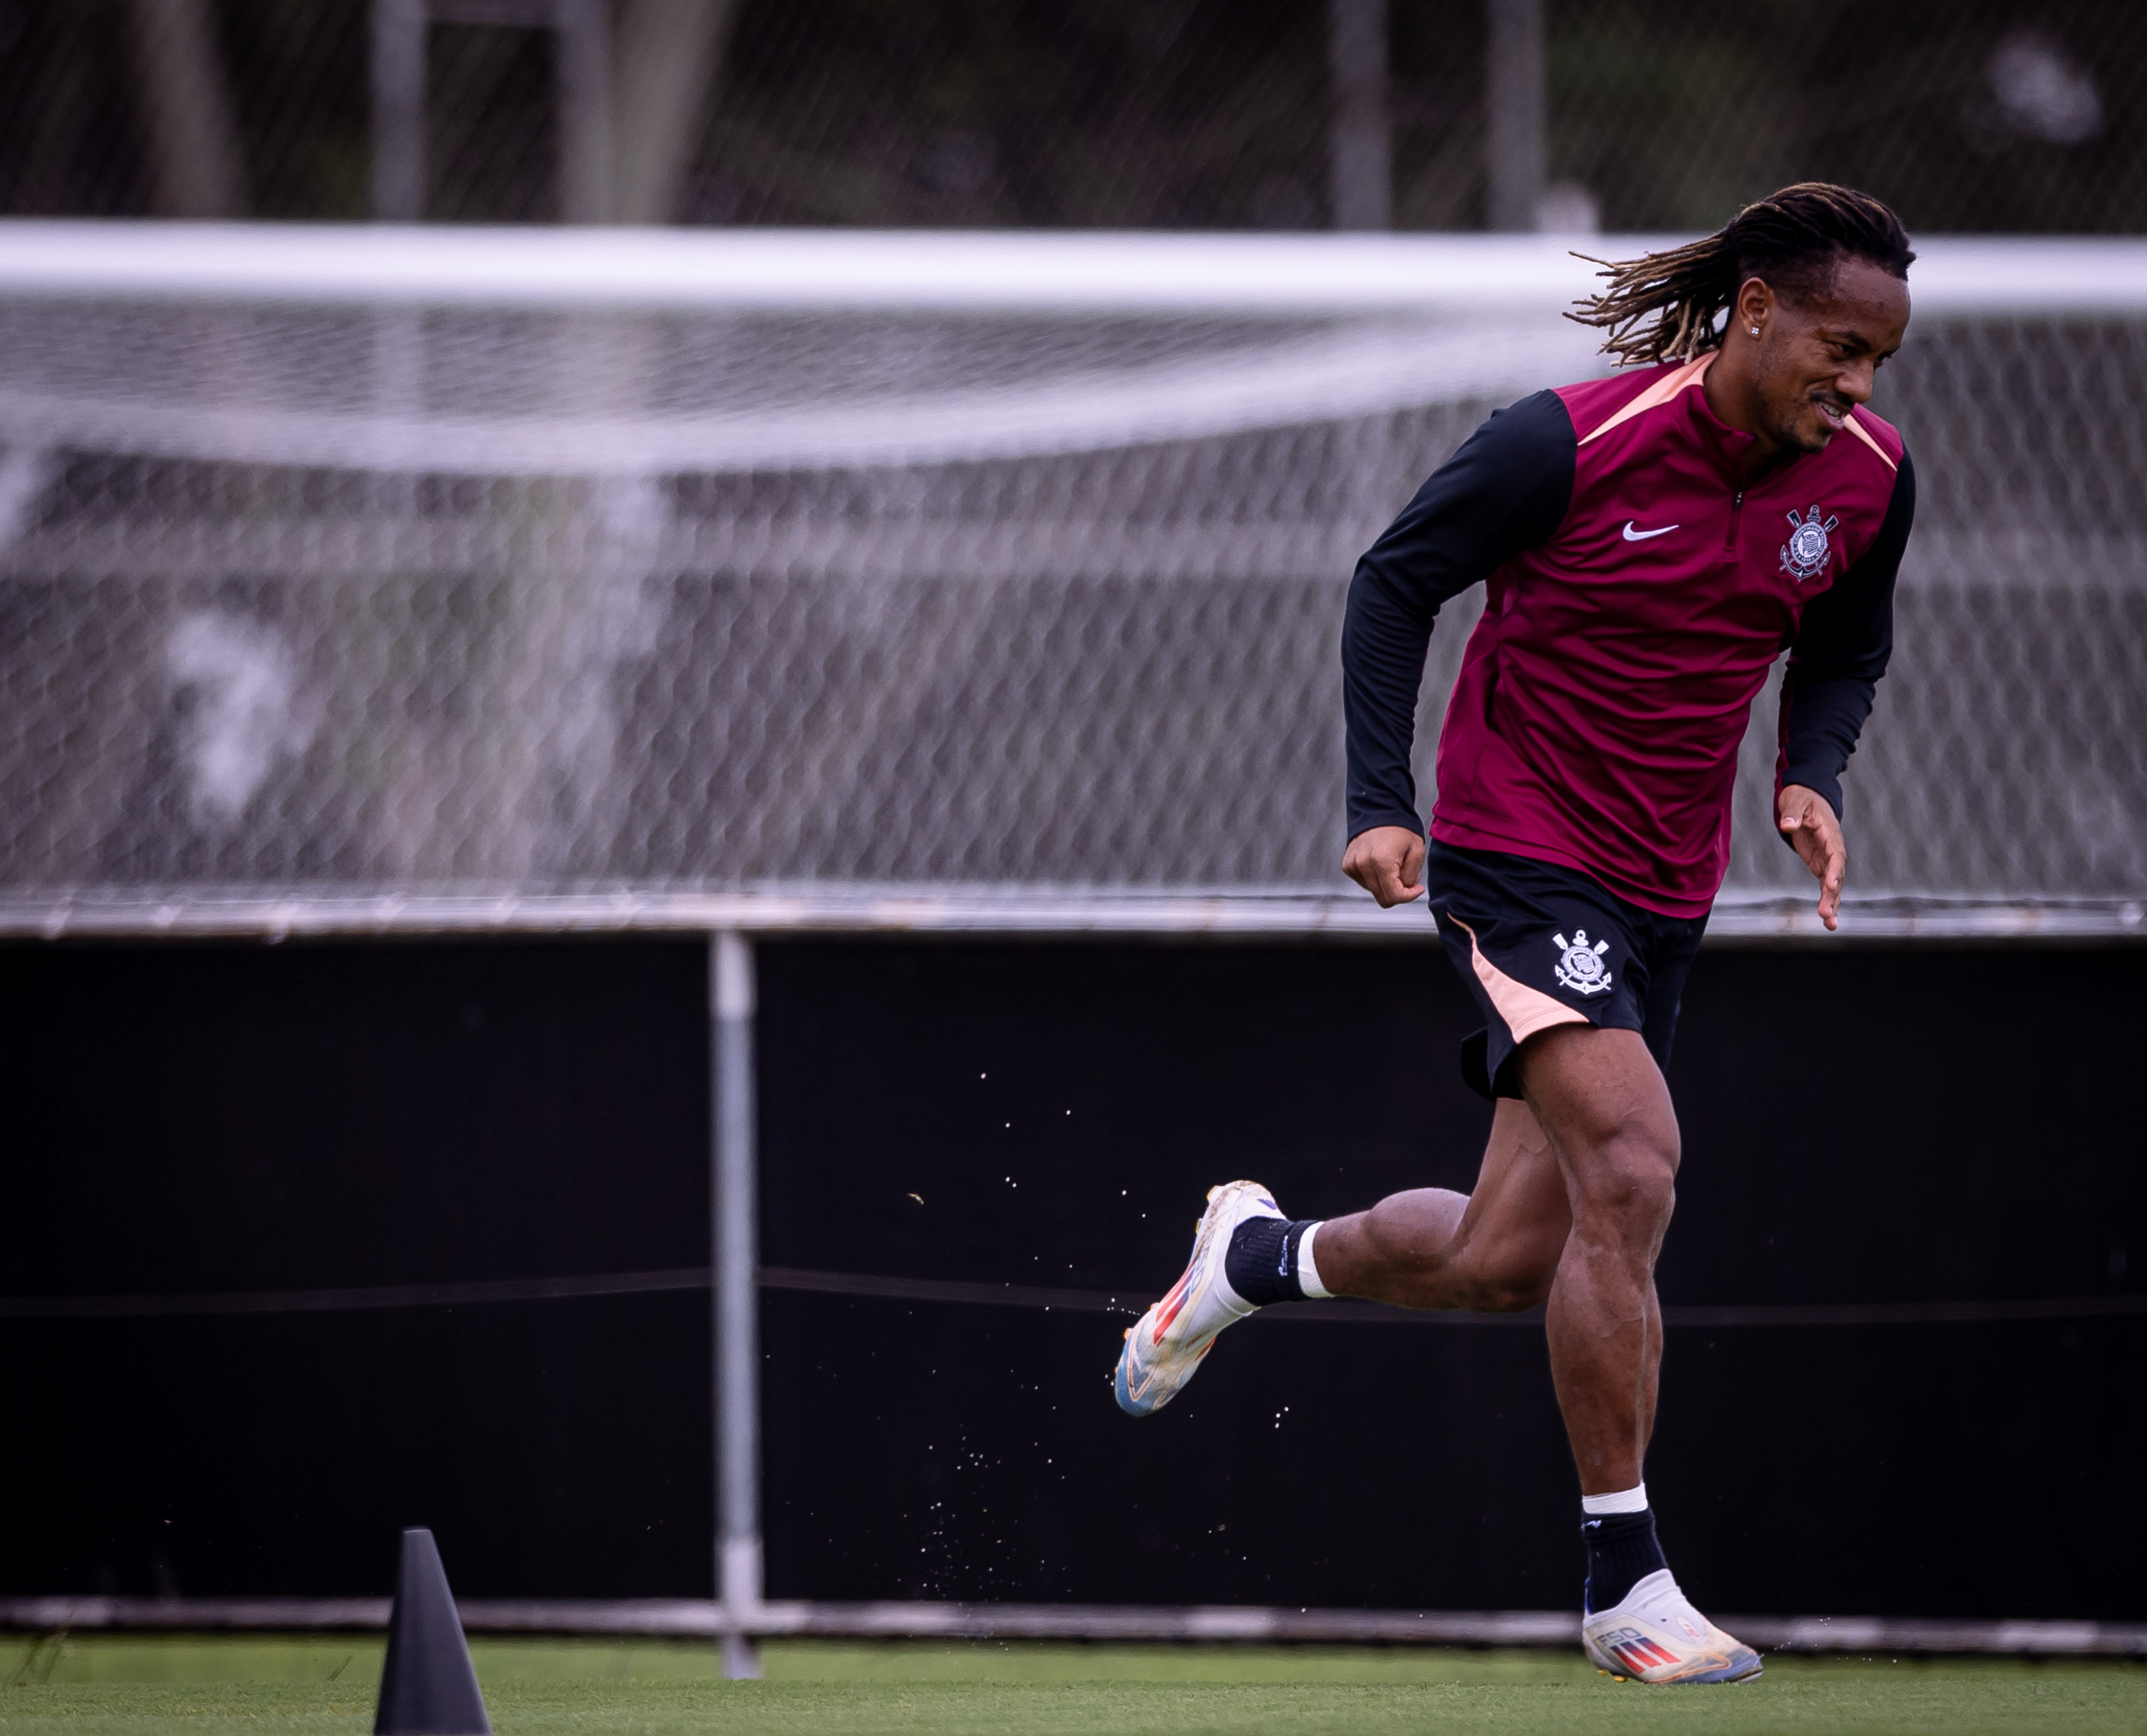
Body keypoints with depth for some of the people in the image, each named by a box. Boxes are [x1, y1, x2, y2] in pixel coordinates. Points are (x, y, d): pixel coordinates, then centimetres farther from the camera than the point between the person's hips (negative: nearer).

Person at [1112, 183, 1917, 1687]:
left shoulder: (1868, 478, -3)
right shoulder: (1574, 443, -19)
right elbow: (1395, 583, -6)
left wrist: (1813, 777, -4)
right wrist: (1382, 802, -14)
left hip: (1668, 891, 6)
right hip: (1517, 850, -6)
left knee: (1499, 1265, 6)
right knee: (1631, 1173, -24)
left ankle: (1262, 1255, 39)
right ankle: (1626, 1581, -16)